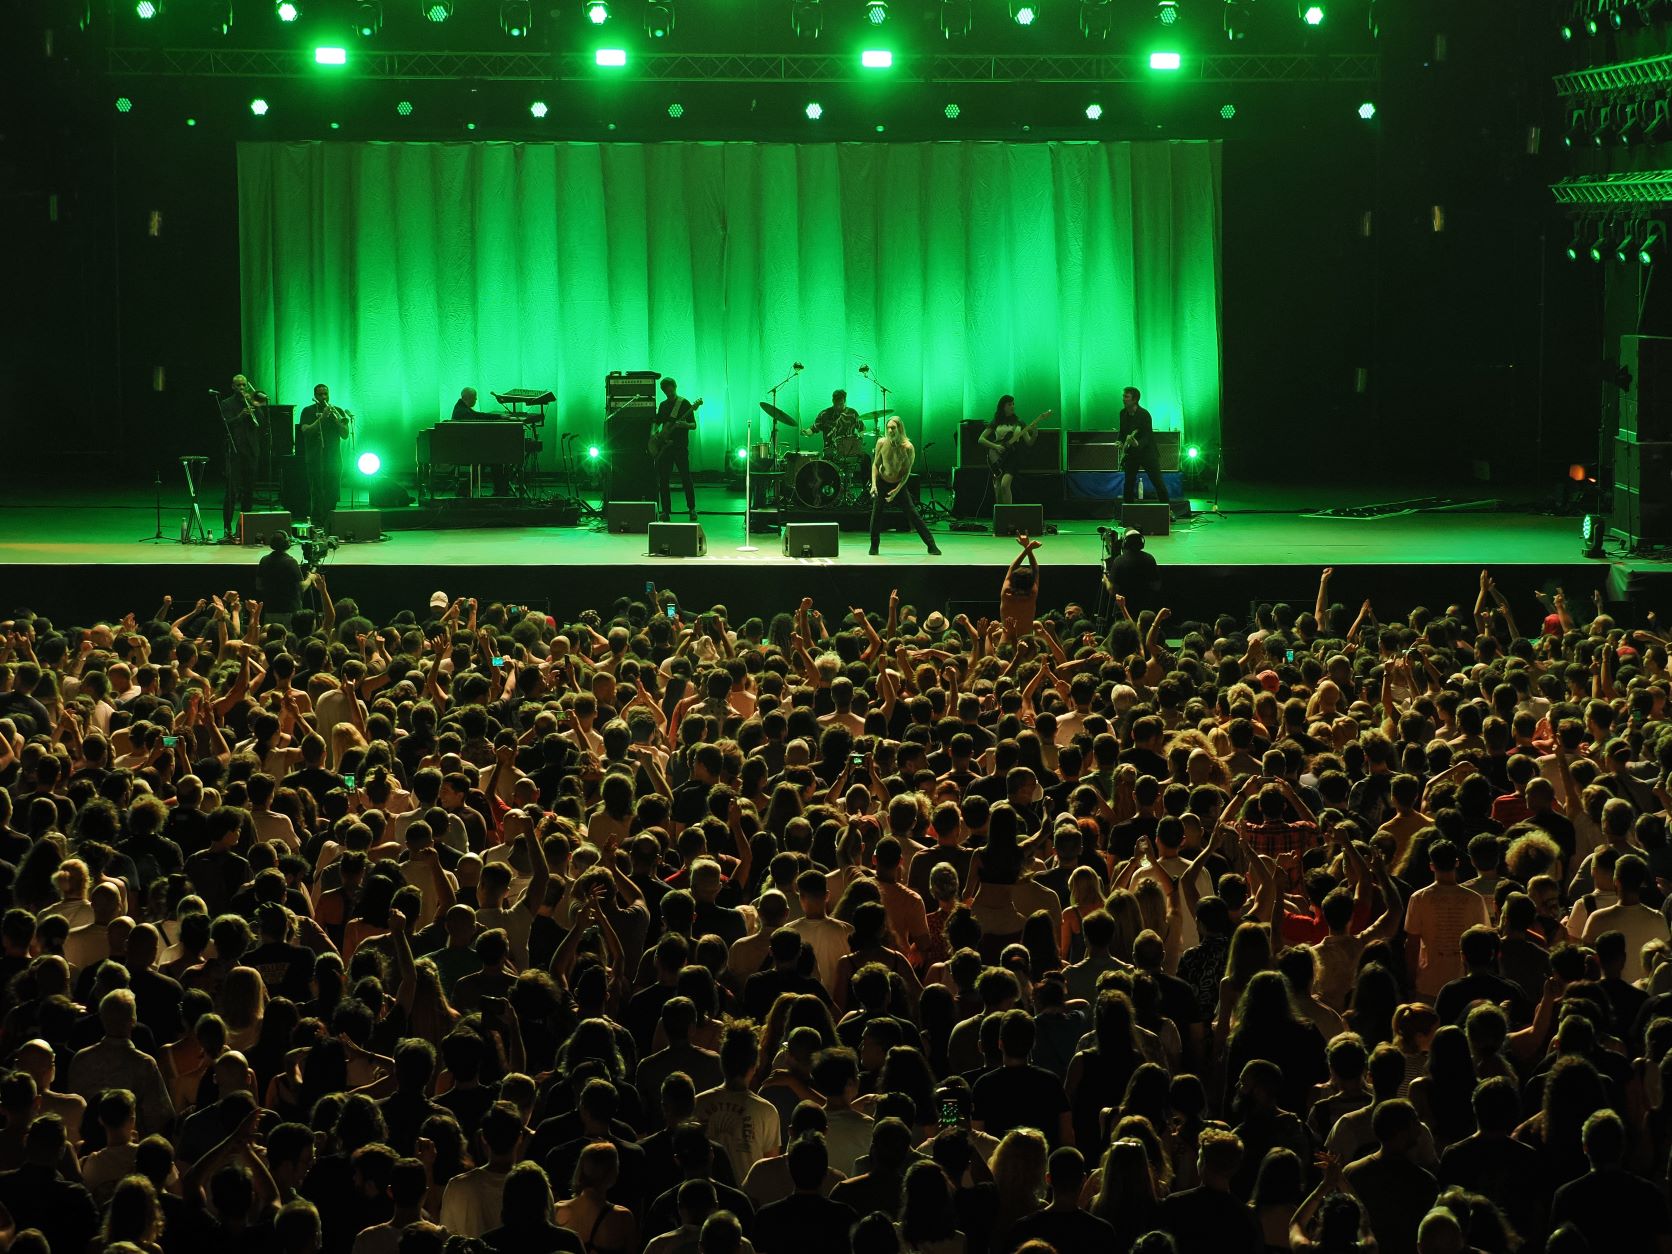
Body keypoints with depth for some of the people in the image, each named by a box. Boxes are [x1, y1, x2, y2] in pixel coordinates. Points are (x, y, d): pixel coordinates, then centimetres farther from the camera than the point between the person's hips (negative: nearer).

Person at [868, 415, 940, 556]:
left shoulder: (908, 447, -21)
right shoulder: (882, 442, -14)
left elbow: (907, 472, -15)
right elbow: (876, 464, -4)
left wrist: (897, 490, -22)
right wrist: (873, 484, -15)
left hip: (899, 484, -2)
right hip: (882, 482, 2)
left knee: (913, 514, -6)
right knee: (876, 513, -3)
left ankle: (931, 546, -2)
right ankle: (874, 546, 15)